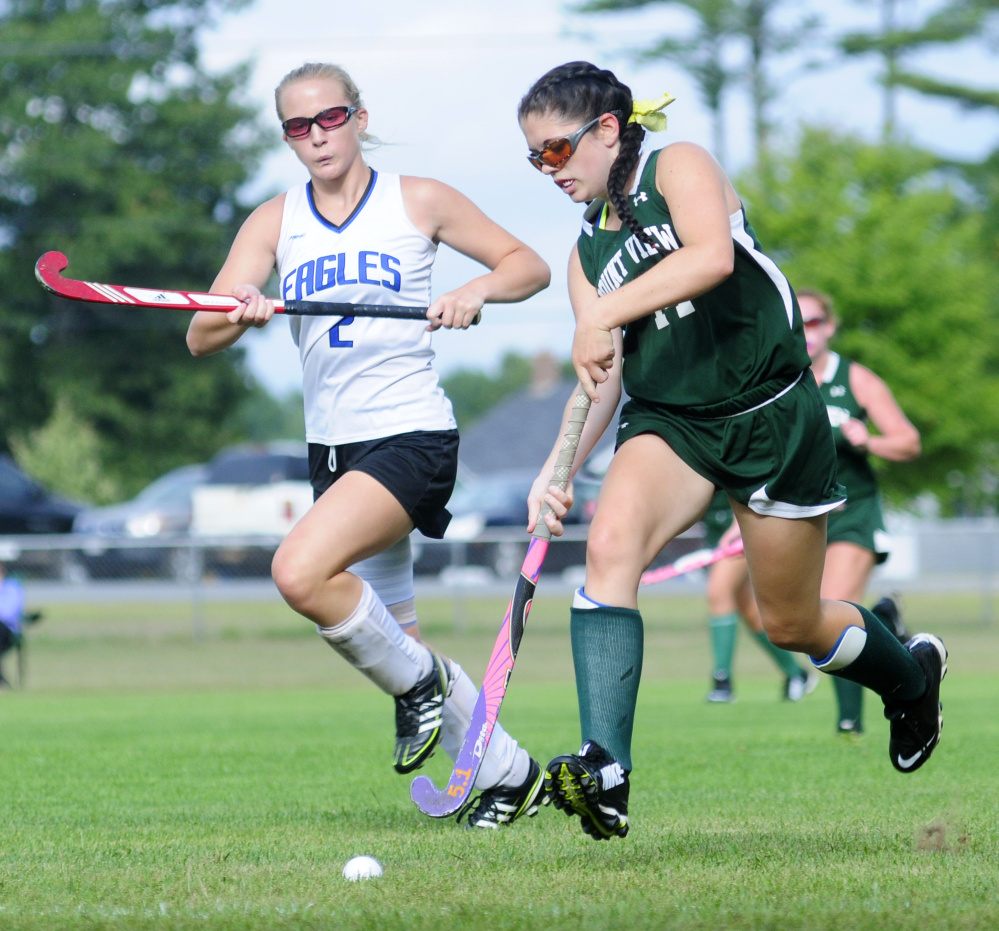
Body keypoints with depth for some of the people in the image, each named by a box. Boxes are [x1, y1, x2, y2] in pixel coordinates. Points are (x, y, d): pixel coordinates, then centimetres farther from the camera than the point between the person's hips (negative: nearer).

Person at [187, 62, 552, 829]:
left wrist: (478, 290, -15)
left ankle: (417, 679, -4)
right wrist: (239, 313, -25)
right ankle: (510, 774, 26)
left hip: (412, 435, -6)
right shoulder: (274, 223, 6)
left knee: (300, 572, -28)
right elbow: (201, 338, -2)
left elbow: (530, 266, 6)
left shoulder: (417, 201, -1)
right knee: (392, 637, 10)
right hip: (332, 444, 6)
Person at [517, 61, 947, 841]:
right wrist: (560, 468, -13)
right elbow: (601, 380, 4)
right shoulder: (589, 250, 10)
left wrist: (602, 317, -34)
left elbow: (713, 256, -29)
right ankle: (605, 773, -39)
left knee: (792, 625, 8)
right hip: (668, 419, 4)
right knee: (609, 546, -28)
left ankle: (913, 674, 44)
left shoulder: (679, 168, -7)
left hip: (771, 417, -4)